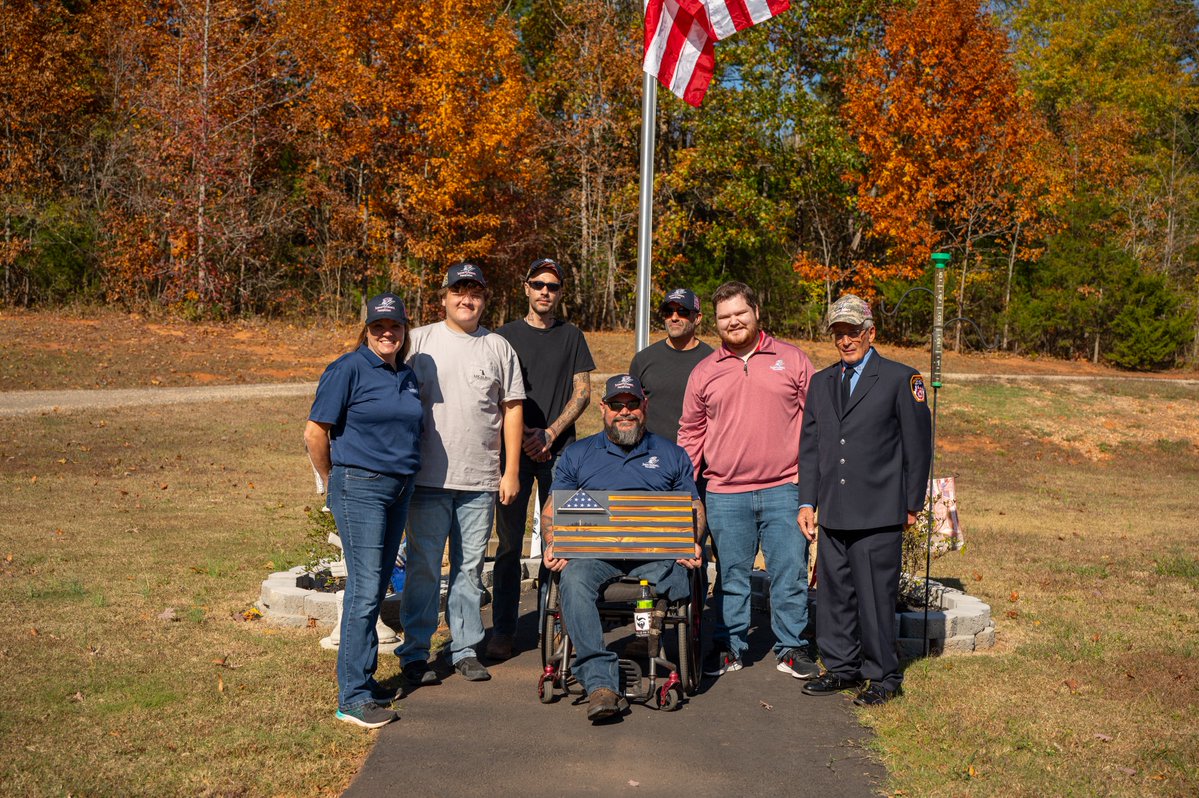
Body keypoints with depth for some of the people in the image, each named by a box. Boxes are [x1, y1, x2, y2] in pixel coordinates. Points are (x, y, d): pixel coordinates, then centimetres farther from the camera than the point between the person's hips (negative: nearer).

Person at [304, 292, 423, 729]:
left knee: (376, 588, 12)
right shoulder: (348, 369, -9)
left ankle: (362, 679, 23)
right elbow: (315, 432, -8)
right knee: (365, 589, -9)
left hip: (399, 489, 7)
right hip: (360, 487, -7)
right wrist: (330, 480, 1)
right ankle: (353, 697, -4)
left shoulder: (407, 375, 12)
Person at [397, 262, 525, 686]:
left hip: (481, 480, 2)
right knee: (423, 567, 1)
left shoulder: (498, 347, 8)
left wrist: (511, 471, 5)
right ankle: (415, 653, 12)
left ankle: (465, 649, 21)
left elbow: (512, 409, 9)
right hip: (428, 477, -2)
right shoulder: (419, 341, 3)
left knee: (470, 568, 10)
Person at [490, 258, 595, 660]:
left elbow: (582, 392, 6)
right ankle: (503, 630, 2)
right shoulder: (506, 335, 8)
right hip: (514, 447, -1)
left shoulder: (571, 336, 11)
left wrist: (549, 433, -6)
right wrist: (521, 436, -5)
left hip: (558, 449, 1)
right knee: (509, 542, -2)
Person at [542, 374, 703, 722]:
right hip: (593, 550, 0)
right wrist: (552, 544, -4)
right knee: (574, 581, -35)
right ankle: (601, 683, -39)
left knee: (680, 581, -35)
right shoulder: (577, 455, 21)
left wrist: (692, 544, -3)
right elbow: (552, 509, 17)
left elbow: (694, 508, 19)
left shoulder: (671, 455, 22)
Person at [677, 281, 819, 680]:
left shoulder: (791, 359, 6)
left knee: (790, 572, 4)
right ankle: (728, 648, 21)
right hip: (724, 494, 1)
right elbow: (691, 432, 13)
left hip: (785, 490, -1)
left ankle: (792, 648, 18)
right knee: (730, 576, 9)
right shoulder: (704, 371, 10)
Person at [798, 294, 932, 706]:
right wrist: (807, 501, 8)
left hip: (879, 514, -5)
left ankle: (883, 677, 13)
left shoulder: (901, 379, -2)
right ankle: (842, 668, 24)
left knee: (875, 595, -1)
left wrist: (912, 504, -1)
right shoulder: (821, 382, 13)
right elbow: (809, 445, 15)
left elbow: (918, 445, 0)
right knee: (834, 592, 10)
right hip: (833, 513, 5)